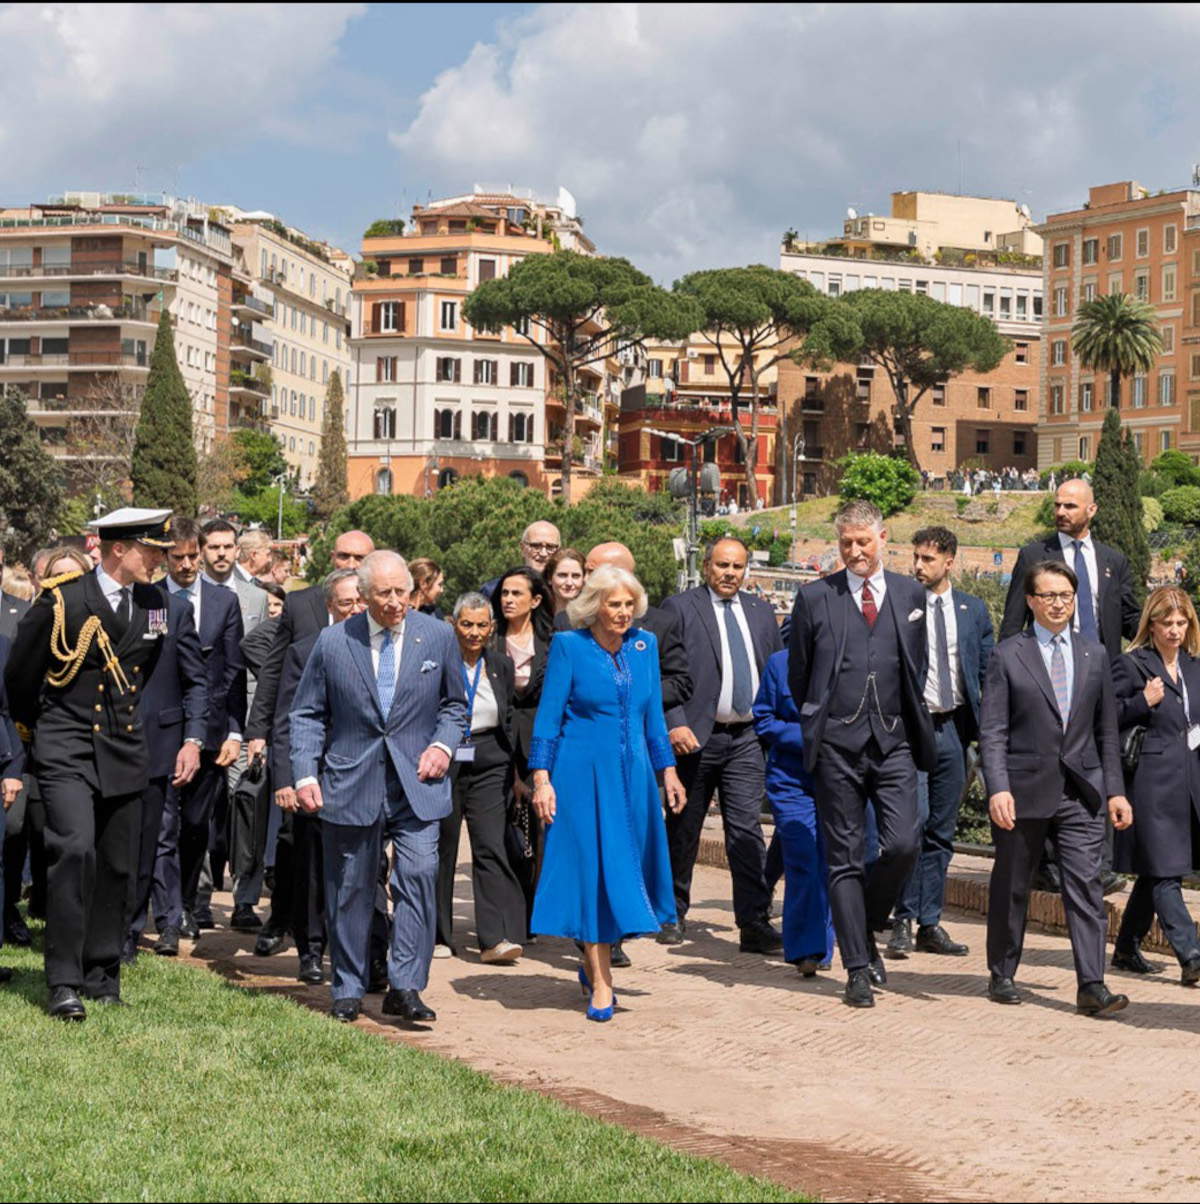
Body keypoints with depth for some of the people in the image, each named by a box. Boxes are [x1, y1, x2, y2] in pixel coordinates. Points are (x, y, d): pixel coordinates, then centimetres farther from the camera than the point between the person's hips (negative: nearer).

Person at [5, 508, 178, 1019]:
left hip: (124, 751, 5)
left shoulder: (154, 603, 5)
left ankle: (103, 974, 21)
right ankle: (64, 982, -14)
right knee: (74, 850, -19)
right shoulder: (61, 601, -11)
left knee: (117, 866, 7)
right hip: (67, 750, -5)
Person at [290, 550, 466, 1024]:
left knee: (419, 872, -15)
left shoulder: (438, 637, 3)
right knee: (349, 887, 7)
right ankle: (348, 989, 20)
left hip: (417, 783, 0)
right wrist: (305, 775, -5)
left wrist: (443, 745, -3)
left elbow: (454, 704, 15)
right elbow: (307, 714, 5)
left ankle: (404, 986, -9)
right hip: (350, 784, 0)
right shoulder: (332, 641, 1)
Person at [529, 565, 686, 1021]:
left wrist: (667, 770, 12)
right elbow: (548, 715, -5)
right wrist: (541, 779, -11)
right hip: (582, 773, -4)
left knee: (626, 866, 7)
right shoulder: (568, 646, -5)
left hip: (633, 772, 5)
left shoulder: (645, 645, 8)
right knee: (592, 868, -4)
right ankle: (600, 983, 2)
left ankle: (593, 962, 28)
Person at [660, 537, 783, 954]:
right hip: (696, 736, -3)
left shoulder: (761, 612, 14)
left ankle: (755, 924, -5)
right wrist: (674, 723, -16)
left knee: (747, 831, -4)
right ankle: (674, 914, 24)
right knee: (683, 829, 8)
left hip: (747, 737, 3)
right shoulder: (679, 608, -1)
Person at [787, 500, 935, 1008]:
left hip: (893, 741, 2)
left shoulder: (910, 594, 10)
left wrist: (907, 716, 14)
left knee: (902, 844, -11)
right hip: (837, 744, -1)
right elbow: (797, 672, 10)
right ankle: (858, 968, 7)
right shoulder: (815, 597, 4)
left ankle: (867, 930, 16)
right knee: (845, 858, 1)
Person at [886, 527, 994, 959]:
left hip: (953, 728, 4)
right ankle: (902, 921, -5)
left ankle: (930, 924, 15)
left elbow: (990, 672, 12)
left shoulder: (973, 610, 10)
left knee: (942, 831, 8)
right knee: (912, 819, -14)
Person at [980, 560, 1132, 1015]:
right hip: (1024, 790, -2)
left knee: (1085, 885, -6)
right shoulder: (1007, 656, 0)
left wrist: (1115, 789, 8)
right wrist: (998, 788, -16)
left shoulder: (1094, 655, 11)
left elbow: (1106, 730, 14)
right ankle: (1002, 975, 23)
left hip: (1081, 790, 2)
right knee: (1011, 887, 9)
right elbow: (992, 732, -5)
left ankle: (1092, 986, -6)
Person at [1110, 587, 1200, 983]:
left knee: (1154, 872, 13)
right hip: (1152, 783, -7)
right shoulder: (1131, 665, -4)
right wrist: (1144, 702, -17)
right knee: (1165, 872, -8)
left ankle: (1127, 949, 24)